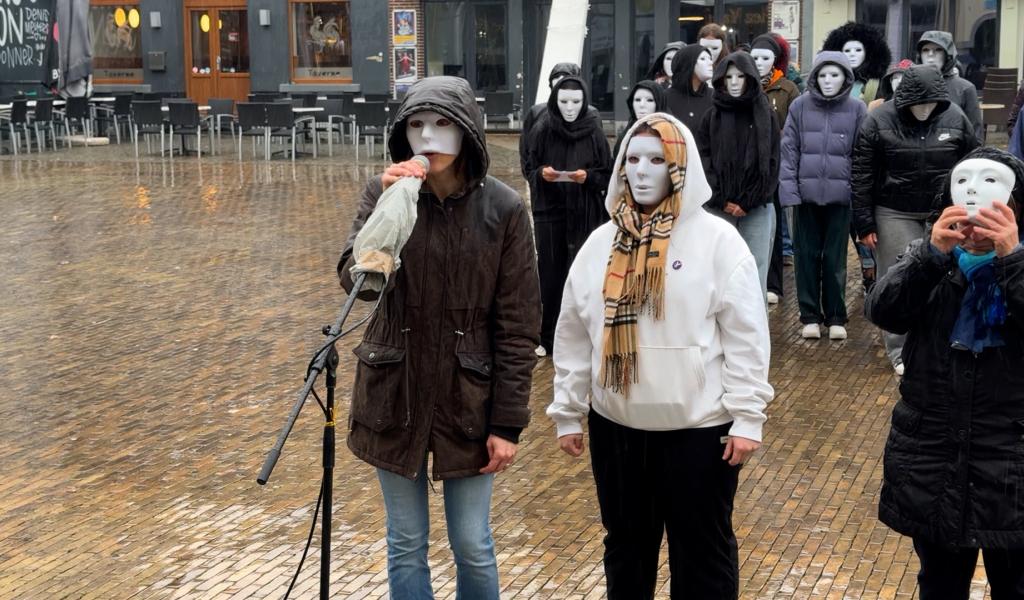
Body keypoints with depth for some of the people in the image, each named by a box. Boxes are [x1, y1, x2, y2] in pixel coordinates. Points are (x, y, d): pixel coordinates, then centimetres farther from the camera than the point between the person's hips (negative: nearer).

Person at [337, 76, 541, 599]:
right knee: (405, 547, 14)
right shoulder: (383, 193, -5)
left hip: (468, 400, -1)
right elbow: (355, 281, -17)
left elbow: (518, 326, -6)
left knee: (472, 547, 9)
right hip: (394, 397, 2)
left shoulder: (503, 208, -8)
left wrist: (509, 422, -7)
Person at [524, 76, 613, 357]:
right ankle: (548, 338, 14)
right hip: (549, 213, 1)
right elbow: (529, 170, 5)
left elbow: (608, 176, 2)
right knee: (550, 277, 3)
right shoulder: (542, 131, 0)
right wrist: (542, 173, -16)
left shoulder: (594, 134, -1)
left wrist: (588, 176, -17)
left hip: (584, 216, -1)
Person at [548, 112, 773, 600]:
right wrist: (567, 412, 8)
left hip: (699, 427, -4)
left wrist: (747, 417, -11)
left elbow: (746, 335, -8)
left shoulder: (718, 240, -7)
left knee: (702, 551, 10)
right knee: (625, 545, 18)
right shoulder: (601, 243, 5)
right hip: (615, 425, 4)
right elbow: (574, 335, 9)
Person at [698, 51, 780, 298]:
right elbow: (704, 161, 3)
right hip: (719, 209, 1)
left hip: (757, 210, 0)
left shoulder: (766, 115, 6)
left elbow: (772, 163, 1)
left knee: (755, 274, -4)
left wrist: (748, 203, -6)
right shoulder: (712, 117, 7)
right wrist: (721, 201, -7)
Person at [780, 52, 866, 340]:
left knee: (835, 258, 7)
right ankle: (810, 316, 18)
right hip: (806, 193, 1)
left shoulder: (857, 109, 0)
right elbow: (789, 149, 0)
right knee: (807, 256, 8)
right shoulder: (800, 106, 0)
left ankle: (836, 318, 19)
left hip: (840, 195, -1)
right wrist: (789, 188, -7)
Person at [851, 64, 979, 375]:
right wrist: (865, 224, -7)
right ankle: (901, 352, 11)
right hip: (895, 215, -2)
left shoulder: (955, 118, -2)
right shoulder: (879, 120, -9)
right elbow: (861, 175, -6)